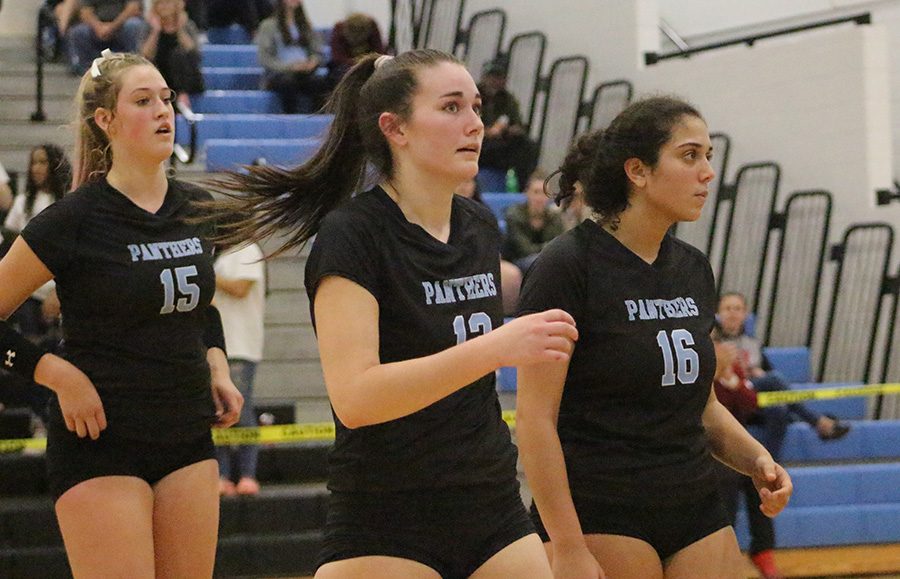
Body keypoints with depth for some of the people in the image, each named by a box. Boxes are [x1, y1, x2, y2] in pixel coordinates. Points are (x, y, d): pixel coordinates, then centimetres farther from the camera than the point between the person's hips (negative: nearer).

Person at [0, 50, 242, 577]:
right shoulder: (73, 221, -10)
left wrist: (216, 364, 10)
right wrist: (58, 374, -15)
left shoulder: (198, 209, 8)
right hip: (101, 439, -6)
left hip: (188, 438, 6)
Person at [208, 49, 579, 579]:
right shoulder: (351, 234, -12)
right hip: (384, 535, -6)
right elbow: (354, 396, -25)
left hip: (495, 517, 6)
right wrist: (494, 347, -30)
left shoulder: (480, 227, 9)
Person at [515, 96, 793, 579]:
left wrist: (756, 460, 4)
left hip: (697, 519, 7)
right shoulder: (569, 264, -9)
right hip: (600, 521, -6)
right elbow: (534, 417, -14)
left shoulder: (693, 269, 12)